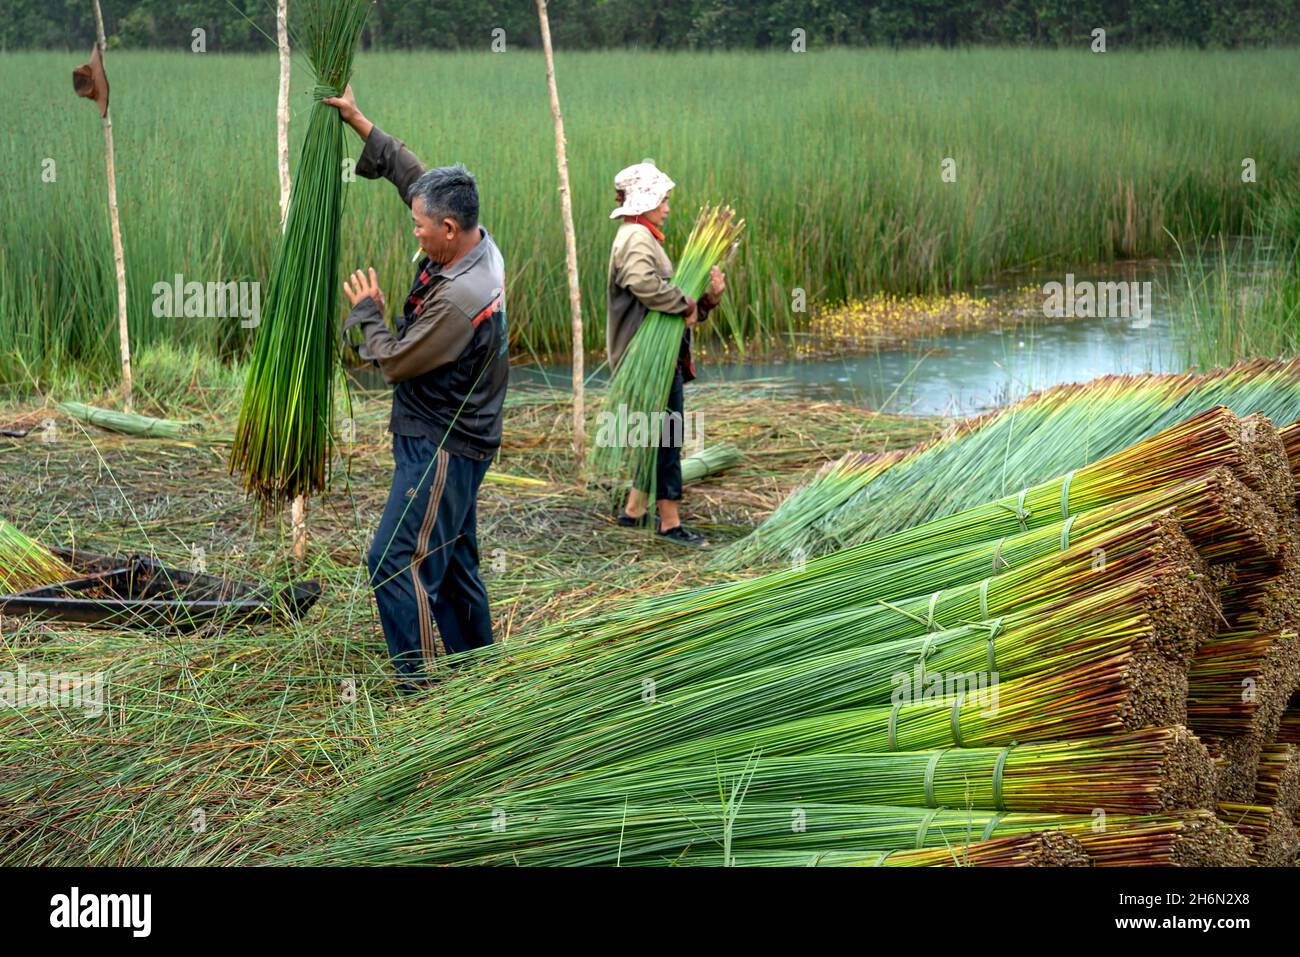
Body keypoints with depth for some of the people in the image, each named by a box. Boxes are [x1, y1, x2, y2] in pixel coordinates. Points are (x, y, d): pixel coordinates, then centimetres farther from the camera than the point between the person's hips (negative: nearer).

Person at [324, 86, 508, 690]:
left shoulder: (459, 299, -28)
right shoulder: (479, 245, 0)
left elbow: (394, 363, -17)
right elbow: (412, 173, 13)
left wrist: (367, 312, 0)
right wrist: (359, 124, 15)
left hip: (442, 447, -10)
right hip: (456, 439, 10)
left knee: (396, 560, -10)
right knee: (451, 559, 19)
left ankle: (422, 686, -8)